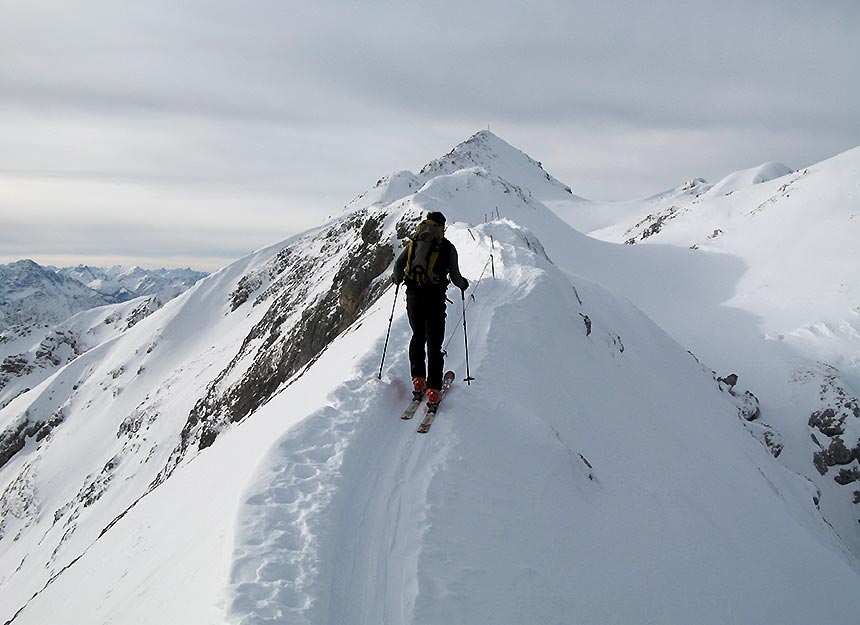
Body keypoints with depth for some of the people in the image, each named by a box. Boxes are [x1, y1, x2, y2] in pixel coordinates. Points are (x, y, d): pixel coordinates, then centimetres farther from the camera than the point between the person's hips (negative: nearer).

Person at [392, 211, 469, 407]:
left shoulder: (414, 242, 11)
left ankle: (418, 381, 14)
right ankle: (432, 392, -3)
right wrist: (463, 283, 24)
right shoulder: (448, 247, 4)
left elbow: (399, 264, 5)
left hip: (413, 295, 3)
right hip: (435, 297, -3)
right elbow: (455, 277, 1)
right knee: (434, 344, 3)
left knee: (417, 337, 22)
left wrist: (397, 279, 26)